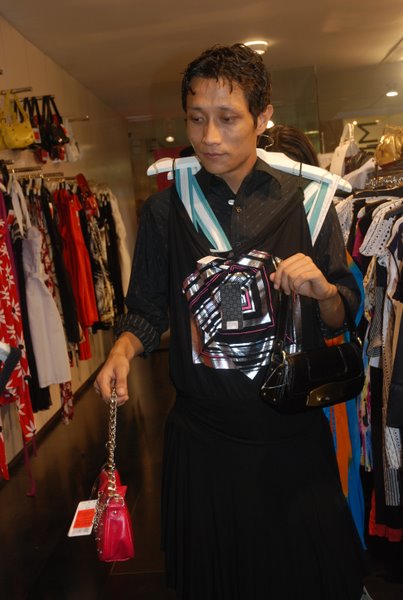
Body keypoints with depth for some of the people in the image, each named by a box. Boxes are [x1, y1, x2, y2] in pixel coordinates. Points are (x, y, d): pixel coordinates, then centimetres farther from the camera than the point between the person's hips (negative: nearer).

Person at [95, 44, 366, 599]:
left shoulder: (304, 200, -2)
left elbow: (341, 318, 1)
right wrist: (123, 349, -15)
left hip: (293, 434, 0)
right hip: (202, 436, 1)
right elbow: (149, 309, 5)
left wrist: (323, 290, -20)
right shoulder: (165, 210, -1)